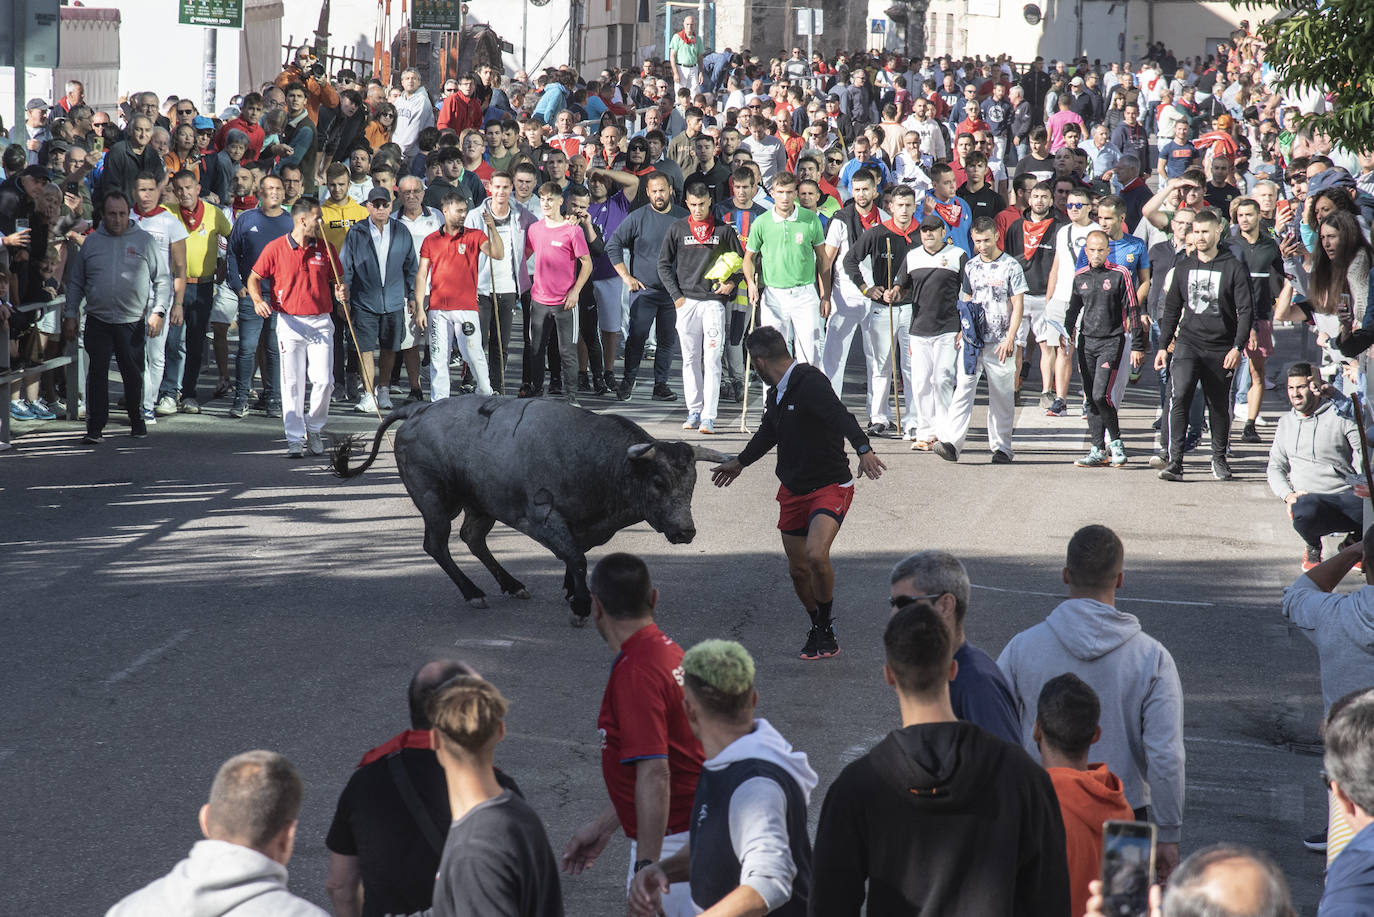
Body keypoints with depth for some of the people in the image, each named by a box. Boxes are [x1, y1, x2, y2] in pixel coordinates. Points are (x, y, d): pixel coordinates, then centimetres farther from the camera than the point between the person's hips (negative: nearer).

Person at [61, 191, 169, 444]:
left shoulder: (144, 241, 6)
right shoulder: (91, 242, 11)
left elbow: (163, 279, 5)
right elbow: (75, 283, 16)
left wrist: (158, 311, -5)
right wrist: (70, 314, 9)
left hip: (133, 321, -1)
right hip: (97, 321, 1)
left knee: (133, 373, 6)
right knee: (97, 373, -6)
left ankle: (138, 421, 23)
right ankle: (95, 428, -5)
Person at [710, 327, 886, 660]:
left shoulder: (810, 382, -19)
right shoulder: (776, 393, 9)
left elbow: (841, 417, -35)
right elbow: (768, 433, 29)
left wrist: (864, 449, -53)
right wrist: (740, 462, 45)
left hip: (830, 486, -8)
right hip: (792, 491, 8)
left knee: (816, 555, -25)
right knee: (798, 569, 8)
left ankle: (827, 630, -6)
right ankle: (817, 629, 29)